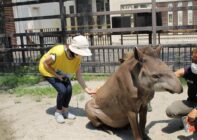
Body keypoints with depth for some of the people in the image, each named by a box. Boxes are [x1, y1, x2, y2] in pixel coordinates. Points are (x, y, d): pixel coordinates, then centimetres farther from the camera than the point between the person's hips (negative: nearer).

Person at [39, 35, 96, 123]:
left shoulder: (77, 58, -22)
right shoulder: (58, 53, -40)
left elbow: (78, 76, -15)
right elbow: (45, 63, -23)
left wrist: (86, 89, -20)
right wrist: (57, 75, -25)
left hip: (61, 72, 5)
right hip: (47, 70, -5)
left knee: (69, 89, -10)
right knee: (62, 90, -19)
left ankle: (65, 111, 15)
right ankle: (58, 112, 5)